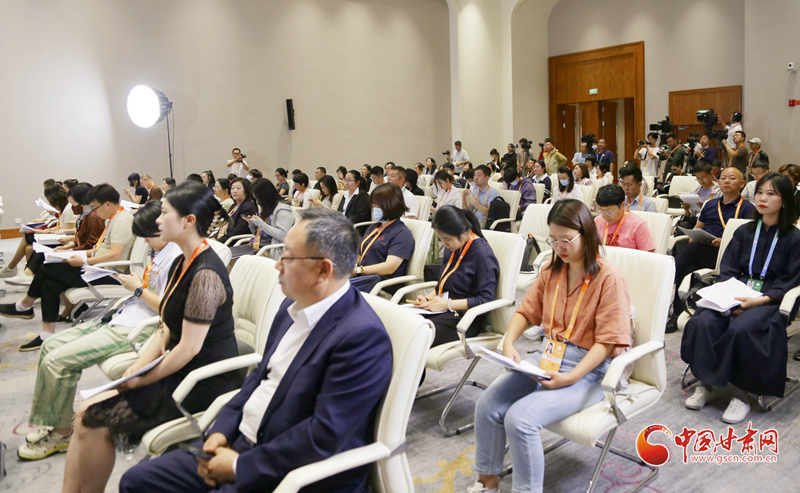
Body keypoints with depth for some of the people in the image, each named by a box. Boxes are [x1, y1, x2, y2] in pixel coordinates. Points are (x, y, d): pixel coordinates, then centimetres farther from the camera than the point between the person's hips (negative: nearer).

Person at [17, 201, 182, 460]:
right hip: (122, 317, 11)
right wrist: (132, 282, 6)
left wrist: (138, 288, -13)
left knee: (57, 361, -14)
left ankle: (61, 432, 6)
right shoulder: (160, 252, 14)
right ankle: (45, 423, 17)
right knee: (51, 346, 10)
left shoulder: (175, 259, -19)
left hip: (135, 329, -11)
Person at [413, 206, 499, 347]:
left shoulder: (483, 254, -11)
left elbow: (486, 299, -15)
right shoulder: (452, 249, 15)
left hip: (463, 318, -8)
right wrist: (427, 299, 5)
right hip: (442, 310, 8)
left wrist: (447, 304, -16)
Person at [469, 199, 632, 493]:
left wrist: (571, 377, -22)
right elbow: (526, 310, 13)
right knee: (487, 405, -14)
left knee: (520, 419, -27)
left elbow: (607, 341, -13)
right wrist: (509, 343, -6)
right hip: (547, 355, 6)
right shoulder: (551, 271, 9)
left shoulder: (609, 279, -11)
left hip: (589, 368, -6)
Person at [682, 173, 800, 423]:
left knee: (740, 328, -36)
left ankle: (742, 393, -19)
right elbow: (727, 269, 11)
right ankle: (707, 383, -14)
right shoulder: (744, 232, 17)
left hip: (770, 300, -4)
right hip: (737, 294, 4)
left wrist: (759, 300, -19)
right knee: (703, 321, -28)